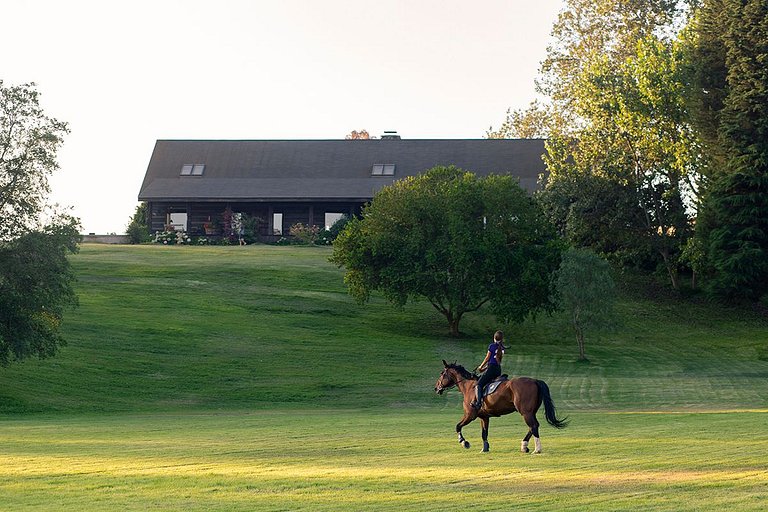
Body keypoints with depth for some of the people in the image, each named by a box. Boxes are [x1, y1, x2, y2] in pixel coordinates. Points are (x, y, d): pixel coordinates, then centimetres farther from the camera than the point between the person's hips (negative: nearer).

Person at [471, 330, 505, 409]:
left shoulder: (492, 346, -6)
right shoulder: (502, 348, 14)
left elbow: (487, 358, -2)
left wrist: (481, 367, 13)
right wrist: (485, 367, 25)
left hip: (491, 368, -8)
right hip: (498, 369, 8)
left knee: (479, 384, -10)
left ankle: (479, 402, -28)